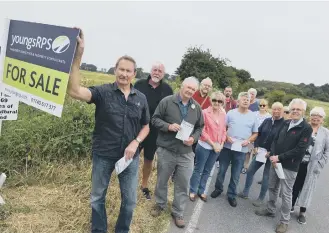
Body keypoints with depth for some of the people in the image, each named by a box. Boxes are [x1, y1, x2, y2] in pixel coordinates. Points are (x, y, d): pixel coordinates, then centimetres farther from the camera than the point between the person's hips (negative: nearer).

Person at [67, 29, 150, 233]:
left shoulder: (141, 98, -1)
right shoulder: (103, 92, -11)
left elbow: (146, 126, 8)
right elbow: (74, 91, -29)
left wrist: (136, 142, -11)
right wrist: (77, 56, -38)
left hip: (130, 156, 2)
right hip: (103, 155, -2)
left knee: (130, 199, 15)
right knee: (97, 197, 17)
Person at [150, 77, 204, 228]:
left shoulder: (197, 107, 5)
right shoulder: (167, 101, -6)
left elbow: (200, 127, 12)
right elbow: (155, 119, -3)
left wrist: (194, 138, -6)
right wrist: (168, 126, -19)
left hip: (186, 153, 3)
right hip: (166, 150, -2)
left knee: (183, 184, 9)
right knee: (162, 180, 16)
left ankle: (178, 213, 28)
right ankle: (160, 204, 40)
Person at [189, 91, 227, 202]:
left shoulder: (223, 114, 1)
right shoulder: (205, 112, -13)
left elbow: (224, 130, 8)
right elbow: (202, 131, -14)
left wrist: (221, 144, -2)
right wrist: (213, 144, -13)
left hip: (217, 147, 5)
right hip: (205, 146, -4)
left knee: (207, 170, 16)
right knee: (198, 169, 8)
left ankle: (201, 191, 31)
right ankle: (192, 191, 24)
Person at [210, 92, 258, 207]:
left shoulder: (253, 116, 2)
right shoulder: (230, 113, -1)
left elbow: (255, 133, 7)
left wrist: (248, 141, -10)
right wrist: (227, 137, -14)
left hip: (241, 150, 1)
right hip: (227, 146, 0)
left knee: (235, 174, 9)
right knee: (222, 170, 11)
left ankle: (231, 195, 25)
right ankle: (218, 189, 32)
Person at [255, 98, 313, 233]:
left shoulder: (306, 128, -10)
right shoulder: (286, 123, 8)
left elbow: (300, 149, -17)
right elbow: (275, 140, 9)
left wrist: (280, 157, -18)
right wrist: (273, 156, -7)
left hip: (290, 166, -6)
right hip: (275, 161, 6)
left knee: (286, 194, 3)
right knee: (272, 188, 17)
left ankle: (284, 220, 19)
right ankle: (270, 210, 36)